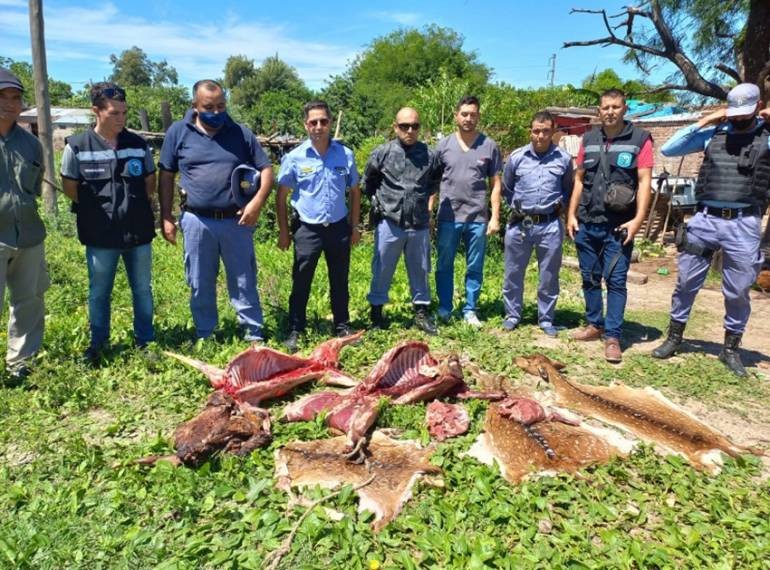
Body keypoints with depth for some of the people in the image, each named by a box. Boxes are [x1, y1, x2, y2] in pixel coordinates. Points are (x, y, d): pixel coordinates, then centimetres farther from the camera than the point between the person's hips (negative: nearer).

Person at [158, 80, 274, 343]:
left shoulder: (241, 133, 2)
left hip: (236, 221, 0)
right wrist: (166, 217, 2)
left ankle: (253, 334, 19)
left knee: (244, 281, 8)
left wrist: (257, 202, -12)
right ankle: (205, 335, 27)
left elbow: (266, 169, 4)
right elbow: (166, 176, 7)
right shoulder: (178, 132, 2)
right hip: (197, 222, 1)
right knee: (200, 285, 11)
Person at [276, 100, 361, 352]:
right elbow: (282, 196, 1)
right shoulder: (294, 157, -6)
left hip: (338, 227, 2)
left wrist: (354, 226, 7)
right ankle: (295, 331, 16)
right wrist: (283, 231, -1)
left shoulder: (345, 154, -1)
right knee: (301, 283, 5)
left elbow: (354, 192, 9)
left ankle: (342, 327, 26)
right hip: (307, 229, -2)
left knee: (340, 282, 12)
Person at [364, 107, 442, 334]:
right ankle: (376, 311, 22)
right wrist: (379, 203, 6)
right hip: (389, 223, -1)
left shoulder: (430, 155, 1)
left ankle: (421, 312, 25)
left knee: (420, 270, 12)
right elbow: (368, 182, 10)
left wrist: (422, 199, 12)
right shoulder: (382, 153, -2)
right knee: (382, 270, 7)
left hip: (419, 224, 2)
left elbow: (435, 182, 19)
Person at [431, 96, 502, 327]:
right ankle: (444, 309, 21)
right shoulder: (443, 145, 4)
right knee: (444, 265, 8)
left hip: (477, 218, 0)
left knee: (475, 268, 8)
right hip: (448, 217, 0)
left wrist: (495, 217, -1)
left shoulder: (489, 146, 3)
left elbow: (496, 184, 5)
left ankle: (470, 311, 20)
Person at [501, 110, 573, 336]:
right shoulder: (517, 157, 0)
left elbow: (569, 189, 16)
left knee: (549, 276, 8)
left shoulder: (564, 159, 0)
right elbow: (506, 188, 15)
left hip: (550, 225, 0)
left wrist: (559, 203, 4)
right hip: (519, 224, 1)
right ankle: (512, 315, 25)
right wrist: (514, 206, 9)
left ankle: (546, 319, 23)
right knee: (513, 273, 8)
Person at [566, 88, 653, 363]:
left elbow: (644, 181, -6)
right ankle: (595, 324, 27)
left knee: (616, 280, -3)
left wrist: (638, 219, -14)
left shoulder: (639, 139, -1)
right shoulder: (589, 139, 12)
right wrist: (571, 214, 8)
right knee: (590, 278, 12)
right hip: (586, 223, 5)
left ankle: (613, 337, 2)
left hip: (618, 226, -4)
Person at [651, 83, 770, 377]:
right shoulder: (714, 133, 6)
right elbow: (667, 149, 1)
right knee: (686, 283, 8)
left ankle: (731, 348, 24)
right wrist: (703, 121, -3)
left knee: (738, 292, 8)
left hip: (743, 224, -1)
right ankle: (674, 337, 23)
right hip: (704, 220, 2)